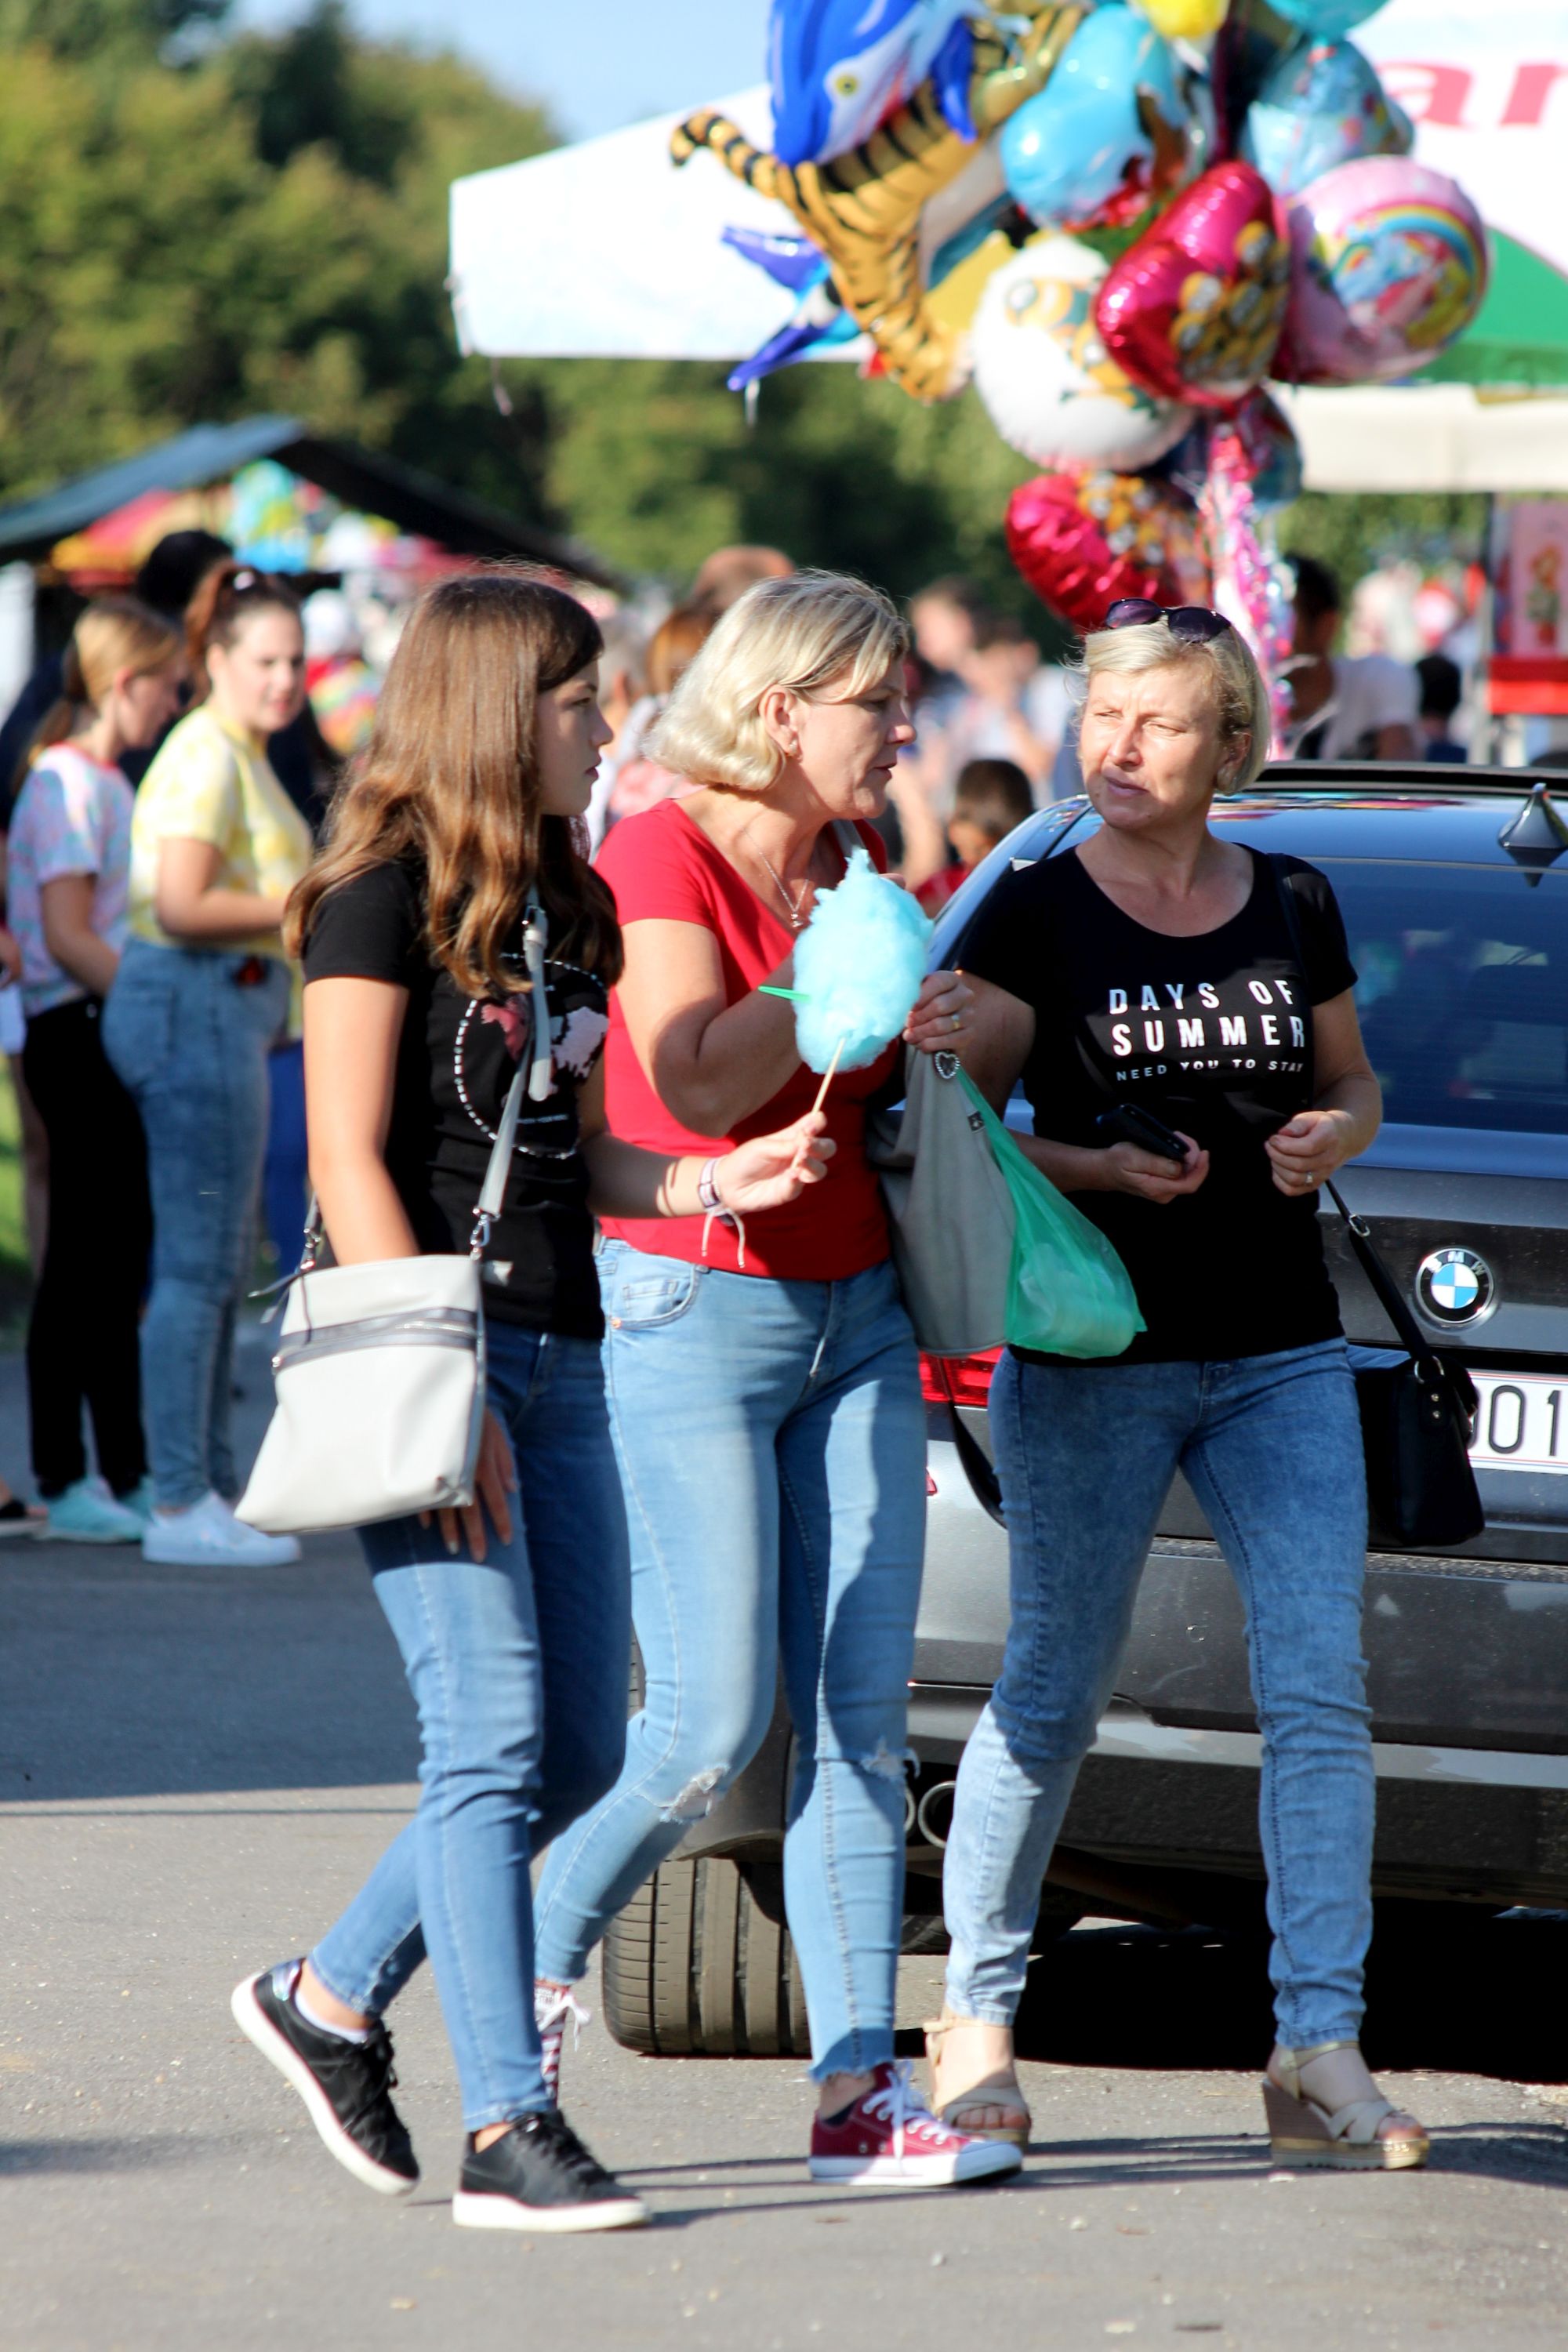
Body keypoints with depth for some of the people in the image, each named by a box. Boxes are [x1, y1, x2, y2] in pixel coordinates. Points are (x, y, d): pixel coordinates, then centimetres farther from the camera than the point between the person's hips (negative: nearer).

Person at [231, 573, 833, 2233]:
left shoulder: (564, 905, 17)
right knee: (492, 1736, -12)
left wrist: (710, 1182, 1)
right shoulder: (385, 895, -6)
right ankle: (507, 2131, -12)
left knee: (581, 1749, 7)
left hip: (557, 1355, 8)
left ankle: (333, 1996, 23)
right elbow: (349, 1159, -11)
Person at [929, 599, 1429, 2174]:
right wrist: (1095, 1169, -18)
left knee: (1320, 1691, -8)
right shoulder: (1033, 912, -2)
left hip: (1282, 1358, 3)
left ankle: (1318, 2054, -8)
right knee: (1055, 1694, 4)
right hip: (1092, 1361, -3)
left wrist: (1334, 1132, -2)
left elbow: (1353, 1081, 21)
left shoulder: (1293, 911, 8)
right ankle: (975, 2016, 20)